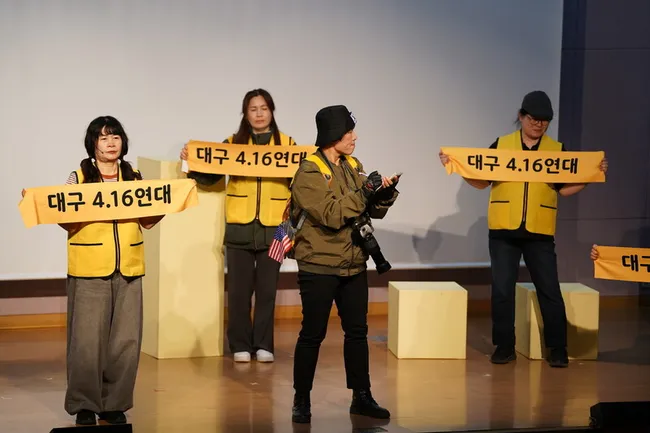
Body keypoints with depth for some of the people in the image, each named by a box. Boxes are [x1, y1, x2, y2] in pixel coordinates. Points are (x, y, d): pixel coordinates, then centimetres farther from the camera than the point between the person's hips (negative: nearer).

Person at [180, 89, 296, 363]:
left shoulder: (287, 144, 6)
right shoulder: (233, 143, 6)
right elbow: (208, 177, 1)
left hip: (273, 229, 0)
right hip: (239, 229, 0)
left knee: (267, 289, 5)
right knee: (239, 290, 3)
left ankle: (263, 345, 14)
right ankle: (240, 345, 12)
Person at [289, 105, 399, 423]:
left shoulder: (353, 166, 9)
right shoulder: (309, 172, -12)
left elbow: (372, 211, 10)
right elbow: (331, 215, -22)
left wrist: (385, 194, -10)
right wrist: (363, 191, -22)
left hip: (354, 265, 6)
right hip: (319, 266, -6)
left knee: (357, 331, 9)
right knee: (313, 334, 0)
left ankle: (361, 397, 17)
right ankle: (301, 400, 10)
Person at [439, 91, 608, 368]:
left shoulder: (557, 150, 7)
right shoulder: (501, 145, 6)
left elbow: (564, 189, 5)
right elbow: (481, 181, 6)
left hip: (540, 232, 0)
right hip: (503, 230, 0)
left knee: (550, 291, 0)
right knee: (502, 290, 2)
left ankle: (557, 349, 8)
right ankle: (504, 347, 12)